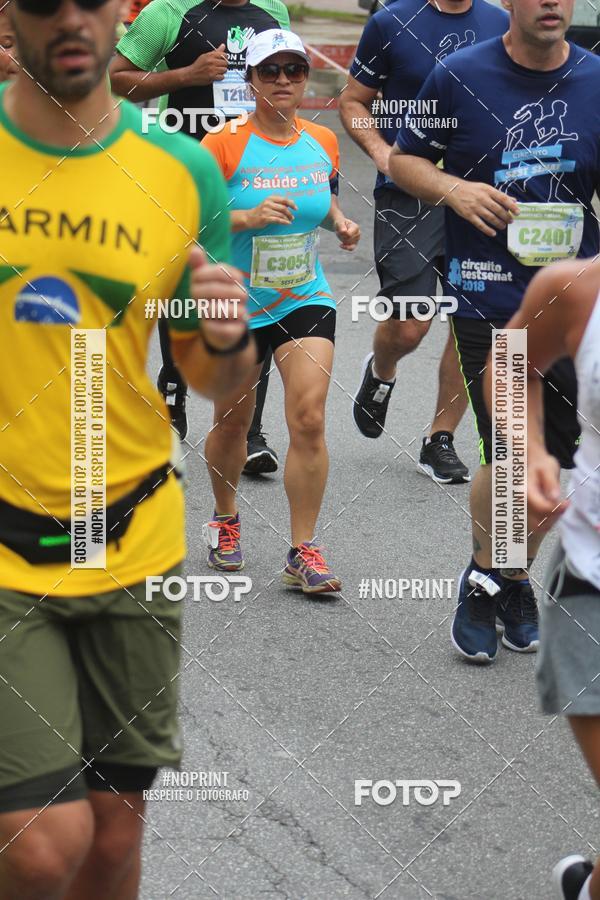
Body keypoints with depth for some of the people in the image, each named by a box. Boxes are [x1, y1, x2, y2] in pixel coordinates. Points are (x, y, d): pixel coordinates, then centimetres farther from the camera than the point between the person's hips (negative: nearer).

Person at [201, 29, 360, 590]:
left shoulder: (322, 142, 2)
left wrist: (340, 223, 2)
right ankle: (225, 521, 39)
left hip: (305, 301, 2)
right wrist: (247, 216, -26)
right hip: (236, 305, -2)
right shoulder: (226, 145, -12)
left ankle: (303, 553, -7)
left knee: (309, 421, -12)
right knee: (231, 422, 12)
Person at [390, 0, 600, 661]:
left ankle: (516, 580, 29)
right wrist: (453, 189, -11)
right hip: (489, 301, -3)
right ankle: (482, 579, 14)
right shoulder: (461, 77, -3)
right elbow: (404, 158, 8)